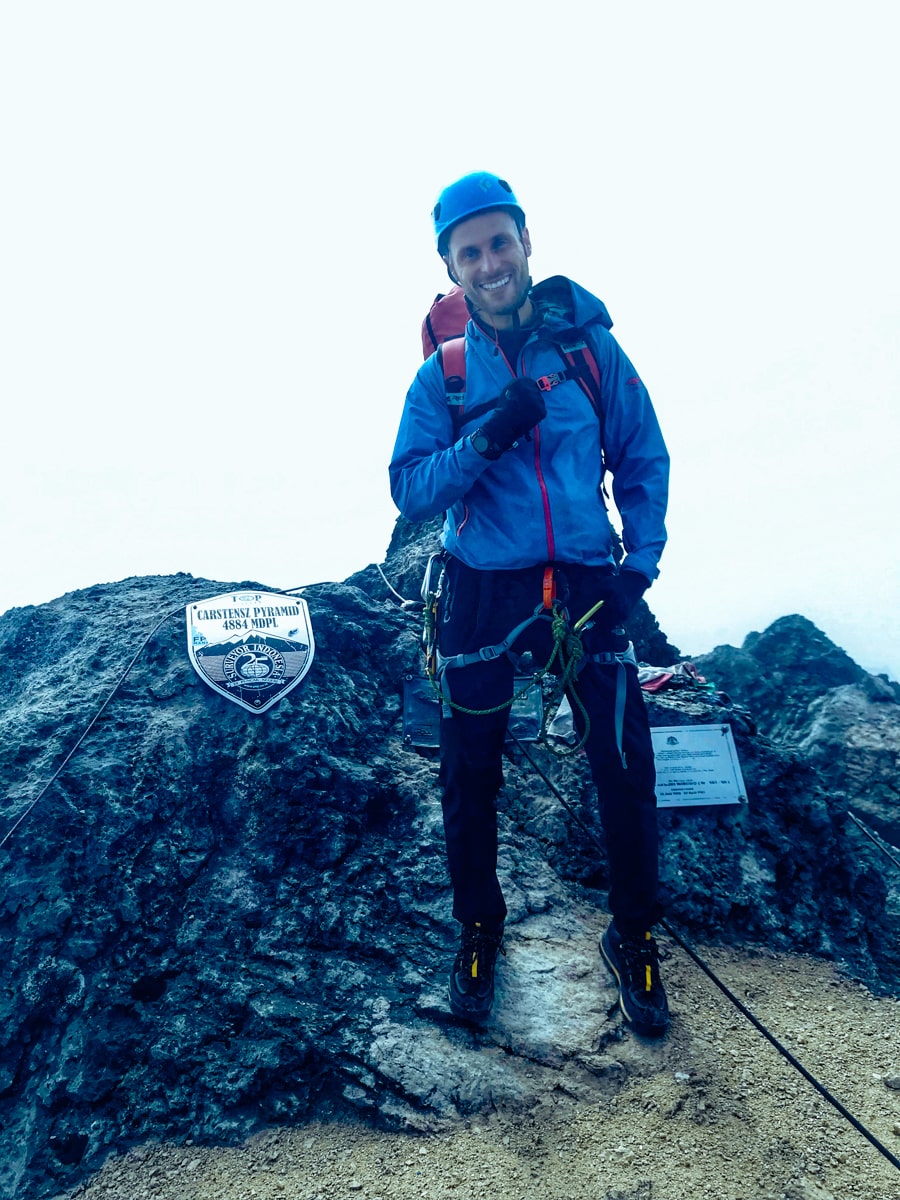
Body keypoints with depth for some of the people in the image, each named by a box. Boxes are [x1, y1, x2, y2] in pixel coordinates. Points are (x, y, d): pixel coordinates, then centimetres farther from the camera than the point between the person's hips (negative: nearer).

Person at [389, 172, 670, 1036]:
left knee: (626, 768, 2)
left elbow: (643, 462, 5)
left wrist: (641, 562, -5)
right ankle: (479, 928, 34)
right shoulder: (441, 376, 2)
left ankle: (633, 938, 28)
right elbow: (409, 490, -5)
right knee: (468, 776, 8)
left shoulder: (591, 349, 1)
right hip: (482, 592, 1)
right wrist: (485, 440, -20)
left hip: (586, 586, 0)